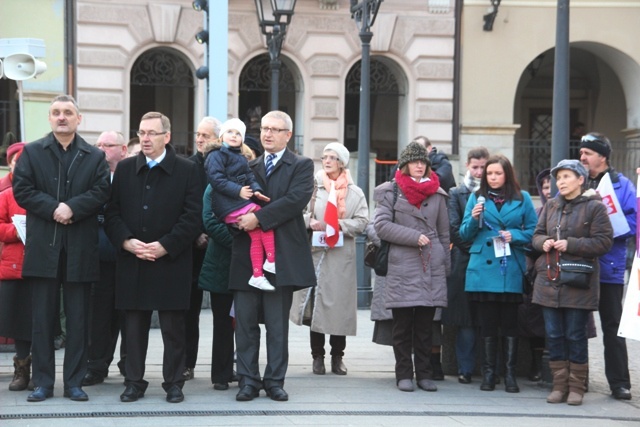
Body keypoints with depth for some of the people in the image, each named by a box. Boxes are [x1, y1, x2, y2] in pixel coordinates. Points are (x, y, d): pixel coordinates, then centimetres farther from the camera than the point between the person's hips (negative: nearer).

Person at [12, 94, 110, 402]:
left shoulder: (94, 156, 9)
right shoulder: (32, 152, 9)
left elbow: (101, 192, -3)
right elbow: (22, 190, -2)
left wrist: (72, 208, -18)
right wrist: (52, 208, -15)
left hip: (80, 248, 0)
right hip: (43, 247, 0)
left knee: (78, 319, 4)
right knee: (43, 318, 4)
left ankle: (74, 382, 12)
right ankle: (42, 383, 10)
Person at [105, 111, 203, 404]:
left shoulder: (187, 170, 1)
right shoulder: (124, 169, 11)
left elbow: (193, 217, -5)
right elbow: (112, 212, 7)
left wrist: (165, 246, -14)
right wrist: (126, 241, -9)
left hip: (171, 262, -2)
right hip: (131, 262, 3)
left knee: (173, 327, 3)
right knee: (134, 326, 7)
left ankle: (174, 383, 13)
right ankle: (134, 382, 16)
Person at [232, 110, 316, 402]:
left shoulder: (301, 166, 4)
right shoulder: (250, 167, 18)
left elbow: (297, 198, -13)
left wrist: (259, 218, -18)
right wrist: (241, 218, -9)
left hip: (281, 254, -4)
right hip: (246, 254, 4)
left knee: (278, 324, 3)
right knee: (245, 322, 3)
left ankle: (275, 381, 11)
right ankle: (248, 380, 10)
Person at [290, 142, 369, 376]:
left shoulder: (355, 192, 6)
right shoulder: (313, 187, 6)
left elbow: (361, 221, -3)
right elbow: (299, 212, 4)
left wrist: (336, 225, -15)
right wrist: (310, 222, -16)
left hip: (342, 255, 0)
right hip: (315, 253, 0)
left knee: (339, 304, 2)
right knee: (315, 303, 2)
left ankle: (337, 356, 14)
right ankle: (317, 356, 11)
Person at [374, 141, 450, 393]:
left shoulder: (437, 193, 14)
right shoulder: (391, 191, 5)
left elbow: (444, 232, 17)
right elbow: (381, 225, -6)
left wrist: (446, 265, 13)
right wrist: (414, 237, -11)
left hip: (432, 268, 3)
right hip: (402, 266, -2)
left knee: (425, 325, 4)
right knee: (402, 326, 0)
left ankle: (424, 374, 12)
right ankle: (404, 374, 8)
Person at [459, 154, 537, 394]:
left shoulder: (522, 198, 6)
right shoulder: (477, 198, 8)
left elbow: (533, 231, 6)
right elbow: (465, 235, 8)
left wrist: (515, 235, -10)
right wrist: (474, 219, -11)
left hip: (511, 272, -1)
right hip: (483, 270, 1)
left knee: (510, 324, 2)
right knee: (487, 324, 4)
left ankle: (510, 374, 8)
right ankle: (488, 373, 12)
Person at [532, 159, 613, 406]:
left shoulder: (594, 207, -4)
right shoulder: (551, 206, 11)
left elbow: (604, 242, -9)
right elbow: (536, 235, 17)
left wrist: (570, 244, -16)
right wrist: (544, 242, -6)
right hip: (549, 280, 5)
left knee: (575, 335, 0)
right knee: (554, 334, 7)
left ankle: (576, 387, 11)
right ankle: (559, 385, 16)